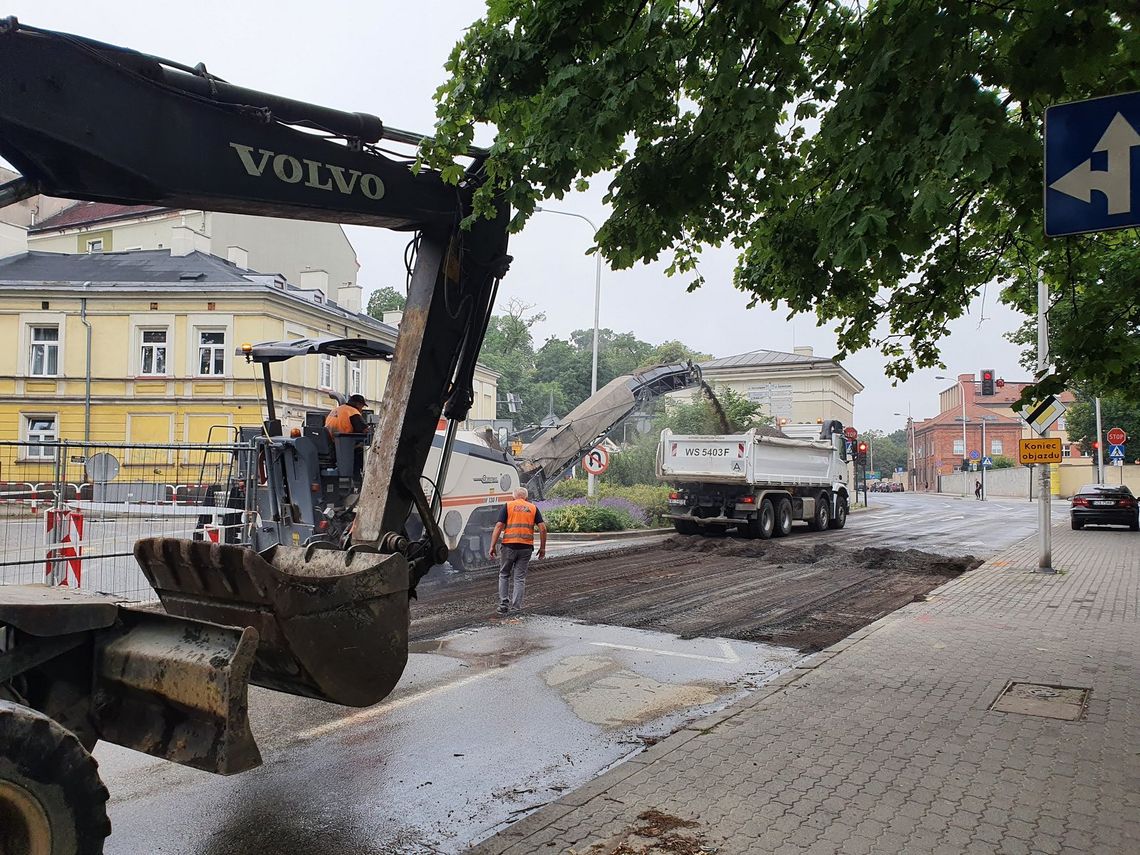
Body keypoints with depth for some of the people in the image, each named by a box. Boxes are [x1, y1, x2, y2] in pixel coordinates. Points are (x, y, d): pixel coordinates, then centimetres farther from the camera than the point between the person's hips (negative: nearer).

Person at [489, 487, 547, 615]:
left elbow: (499, 526, -4)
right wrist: (542, 547, 10)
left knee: (504, 575, 16)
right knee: (520, 578, 7)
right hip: (526, 547, 1)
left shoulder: (507, 506, 5)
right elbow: (542, 528, 3)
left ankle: (504, 604, 11)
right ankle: (516, 608, 7)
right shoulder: (533, 507, 11)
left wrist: (493, 546, -2)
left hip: (509, 545, -1)